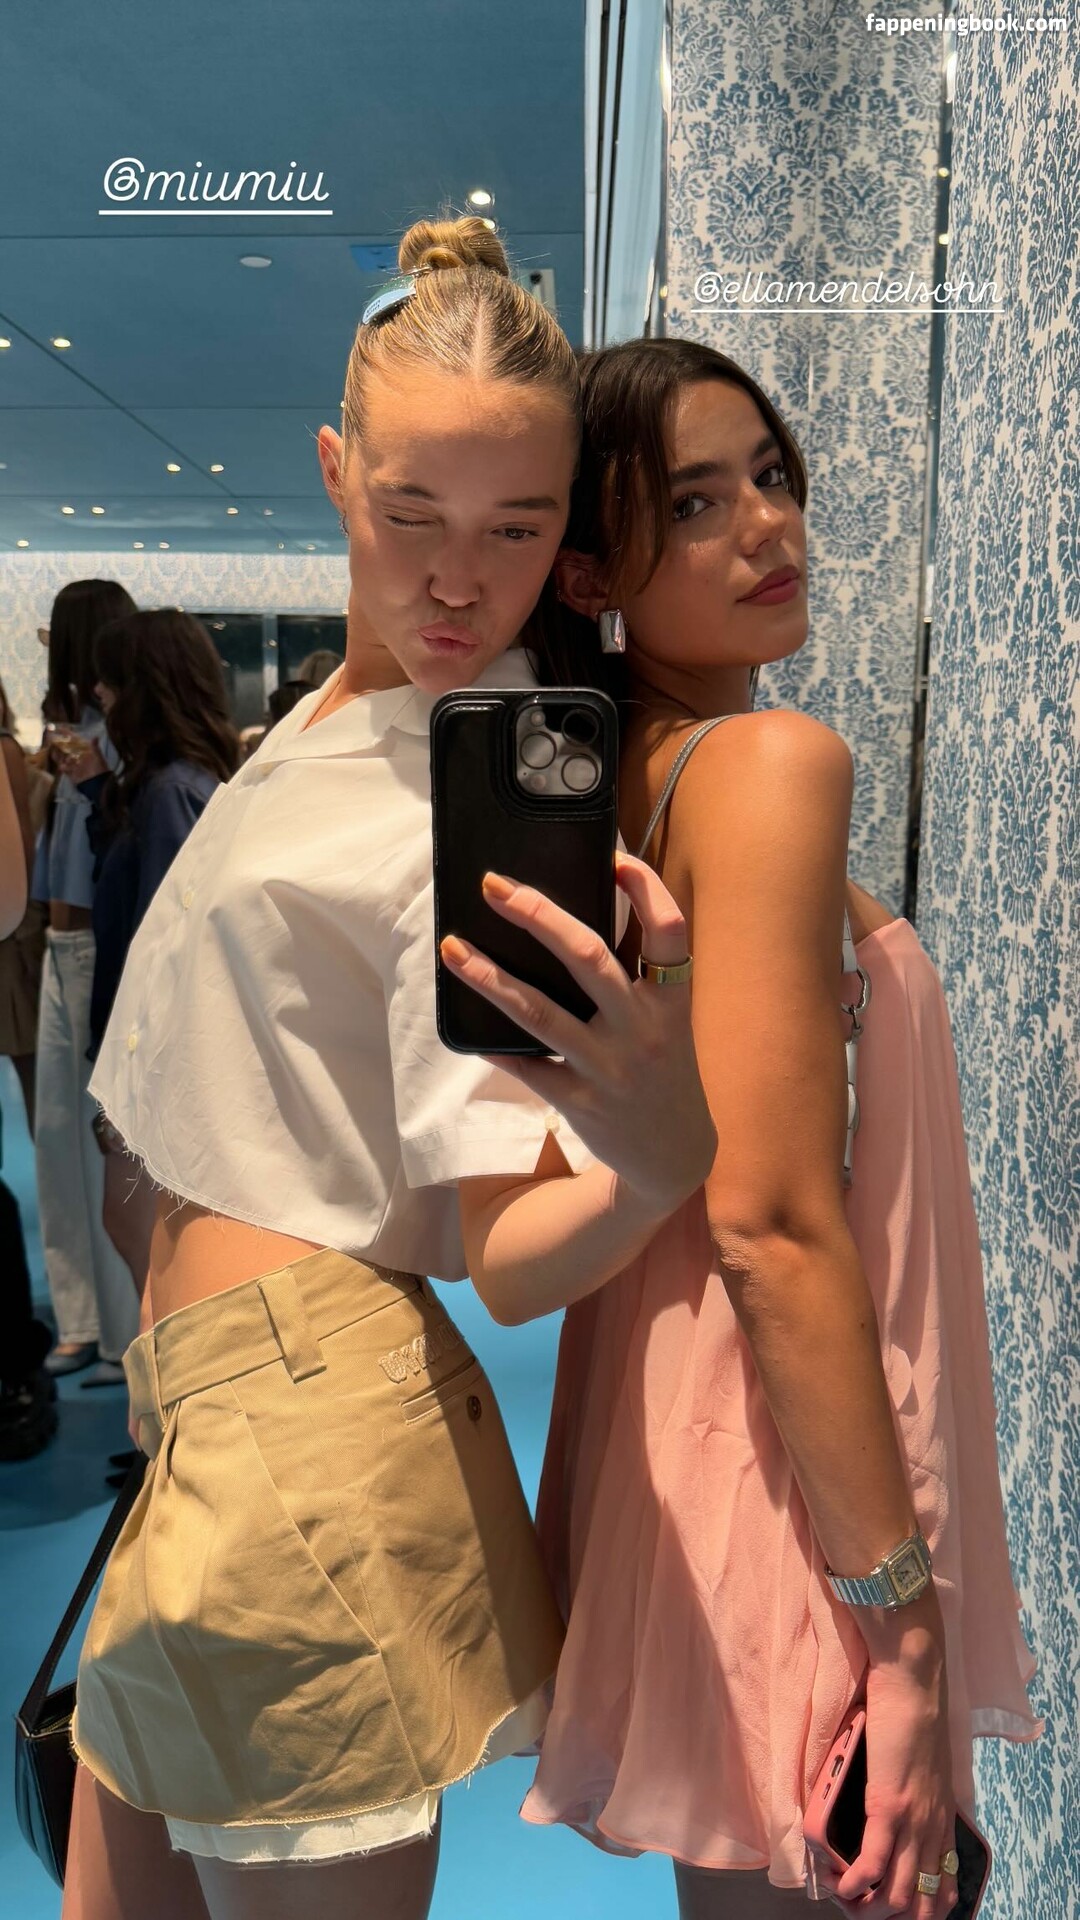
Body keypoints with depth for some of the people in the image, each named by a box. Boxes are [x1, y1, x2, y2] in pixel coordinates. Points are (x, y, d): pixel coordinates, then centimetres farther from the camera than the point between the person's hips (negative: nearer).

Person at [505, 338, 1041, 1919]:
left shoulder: (613, 774, 8)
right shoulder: (772, 764, -19)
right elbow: (774, 1227, -25)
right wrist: (909, 1631, -19)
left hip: (677, 1424, 9)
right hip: (787, 1492, -9)